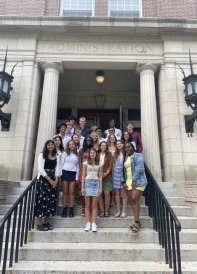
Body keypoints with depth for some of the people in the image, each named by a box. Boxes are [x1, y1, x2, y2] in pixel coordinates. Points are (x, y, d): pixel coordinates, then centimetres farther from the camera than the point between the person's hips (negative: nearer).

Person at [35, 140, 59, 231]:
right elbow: (41, 169, -10)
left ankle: (46, 222, 14)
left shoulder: (57, 156, 12)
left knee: (51, 199, 4)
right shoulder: (42, 155, -2)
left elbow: (57, 169, 8)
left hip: (53, 180, 5)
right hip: (43, 179, -5)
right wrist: (49, 180, -14)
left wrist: (56, 180, -7)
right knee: (42, 199, -6)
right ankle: (39, 224, 0)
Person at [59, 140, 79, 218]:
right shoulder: (65, 154, 8)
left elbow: (77, 166, 13)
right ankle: (64, 210, 3)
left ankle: (71, 210, 1)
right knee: (65, 192, -1)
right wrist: (60, 174, -6)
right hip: (65, 172, -1)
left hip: (73, 174, 2)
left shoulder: (76, 155, 14)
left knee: (72, 192, -2)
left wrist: (77, 176, 4)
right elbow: (61, 164, 4)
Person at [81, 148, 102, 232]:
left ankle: (94, 224, 3)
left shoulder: (98, 164, 10)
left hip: (96, 183, 1)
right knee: (87, 205, 3)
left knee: (94, 205, 1)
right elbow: (83, 175, 3)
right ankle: (88, 223, 9)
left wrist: (100, 187, -1)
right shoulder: (86, 163, 6)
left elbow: (100, 176, 8)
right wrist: (82, 187, -4)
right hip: (88, 182, -1)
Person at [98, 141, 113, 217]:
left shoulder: (109, 154, 7)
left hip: (107, 176, -1)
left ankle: (106, 211, 7)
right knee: (99, 193, 0)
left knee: (107, 193, -4)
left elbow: (110, 165, 0)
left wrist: (106, 173, -11)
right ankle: (102, 211, 10)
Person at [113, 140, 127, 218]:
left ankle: (124, 211, 4)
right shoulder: (115, 154, 14)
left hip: (123, 174, -5)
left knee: (123, 193, -2)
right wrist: (113, 174, 12)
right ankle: (118, 211, 13)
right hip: (116, 174, 5)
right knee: (117, 193, 6)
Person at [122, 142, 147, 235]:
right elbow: (124, 171, 17)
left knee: (135, 199, -14)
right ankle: (137, 223, 10)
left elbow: (139, 168, -13)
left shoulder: (138, 156, -2)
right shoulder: (125, 158, 18)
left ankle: (137, 222, -6)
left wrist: (134, 180, -18)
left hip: (138, 181, -6)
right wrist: (123, 182, 7)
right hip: (128, 182, 6)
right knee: (133, 201, 4)